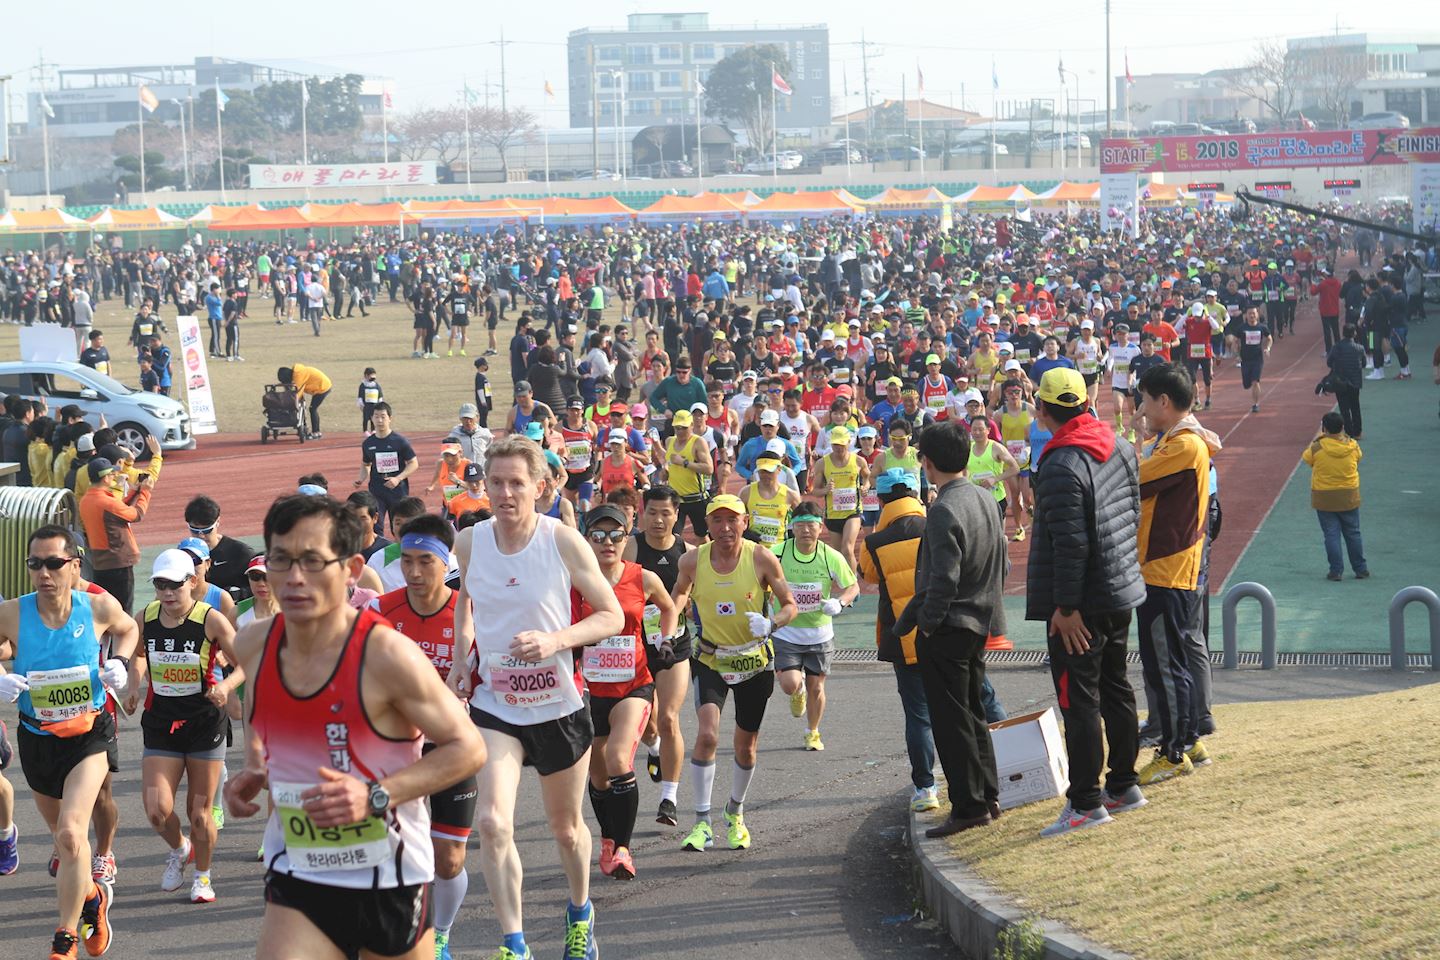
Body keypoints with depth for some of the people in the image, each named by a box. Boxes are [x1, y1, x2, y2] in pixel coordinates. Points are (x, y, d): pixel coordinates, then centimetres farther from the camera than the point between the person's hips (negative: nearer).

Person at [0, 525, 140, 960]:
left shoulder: (99, 607, -13)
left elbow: (127, 628, 11)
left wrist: (120, 662, -6)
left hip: (89, 734, -2)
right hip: (36, 739, 2)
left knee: (71, 832, -19)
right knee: (62, 835, 20)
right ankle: (93, 896, 51)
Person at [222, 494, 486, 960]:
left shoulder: (387, 655, -20)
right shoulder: (254, 645, -4)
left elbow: (468, 748, -13)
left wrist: (377, 796, -24)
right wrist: (252, 771, 3)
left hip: (390, 879, -3)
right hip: (296, 881, 3)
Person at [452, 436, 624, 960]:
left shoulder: (563, 541, -13)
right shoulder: (470, 542, -4)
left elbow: (612, 616, -8)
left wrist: (556, 640, -23)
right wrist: (461, 659, 8)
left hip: (560, 705, -1)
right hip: (494, 704, 1)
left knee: (566, 827, 16)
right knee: (492, 823, -20)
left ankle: (580, 913, 45)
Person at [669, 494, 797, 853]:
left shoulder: (761, 559, -13)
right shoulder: (692, 561, -9)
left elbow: (790, 605, -5)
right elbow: (680, 594, 14)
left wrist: (771, 622, -25)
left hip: (755, 661, 0)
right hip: (710, 660, 0)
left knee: (746, 746, 12)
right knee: (707, 734, -21)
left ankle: (735, 812, 39)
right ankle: (702, 823, -13)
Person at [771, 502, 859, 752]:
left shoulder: (832, 557, -11)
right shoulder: (777, 553, -14)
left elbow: (853, 586, 3)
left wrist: (839, 603, -18)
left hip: (819, 634, 1)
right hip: (786, 632, -1)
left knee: (816, 687, 8)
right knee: (789, 685, -16)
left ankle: (813, 732, 35)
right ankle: (798, 691, 23)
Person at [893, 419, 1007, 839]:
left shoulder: (944, 511, -21)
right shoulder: (986, 499, 6)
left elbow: (943, 580, -25)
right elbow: (1001, 565, 13)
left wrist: (925, 622, -12)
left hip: (947, 629, -9)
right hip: (981, 623, 9)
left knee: (950, 720, -1)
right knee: (973, 713, 19)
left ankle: (969, 805, 1)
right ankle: (988, 796, 24)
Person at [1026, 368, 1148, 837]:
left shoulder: (1061, 466, -22)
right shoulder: (1118, 445, 6)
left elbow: (1071, 543, -24)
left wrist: (1066, 606, -20)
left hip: (1082, 604, -9)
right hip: (1122, 590, 9)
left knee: (1079, 700, -4)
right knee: (1115, 688, 19)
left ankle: (1085, 803, -1)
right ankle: (1124, 785, 28)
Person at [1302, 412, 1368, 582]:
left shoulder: (1317, 448, -16)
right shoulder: (1353, 446, -9)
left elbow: (1306, 458, 4)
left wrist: (1316, 439, 13)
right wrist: (1343, 437, 16)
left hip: (1324, 500, -2)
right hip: (1349, 498, 2)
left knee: (1331, 535, 5)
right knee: (1353, 534, 13)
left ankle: (1336, 571, 4)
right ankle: (1361, 569, 20)